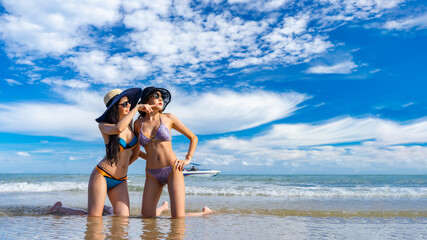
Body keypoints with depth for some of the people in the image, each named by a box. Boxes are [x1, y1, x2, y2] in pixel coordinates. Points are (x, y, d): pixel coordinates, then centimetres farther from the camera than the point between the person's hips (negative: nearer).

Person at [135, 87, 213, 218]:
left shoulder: (168, 118, 3)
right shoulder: (138, 123, 8)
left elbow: (193, 137, 9)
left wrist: (188, 159, -2)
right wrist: (150, 158, 13)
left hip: (173, 171, -3)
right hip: (152, 175, 3)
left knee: (178, 217, -8)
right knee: (147, 217, 1)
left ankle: (205, 212, 21)